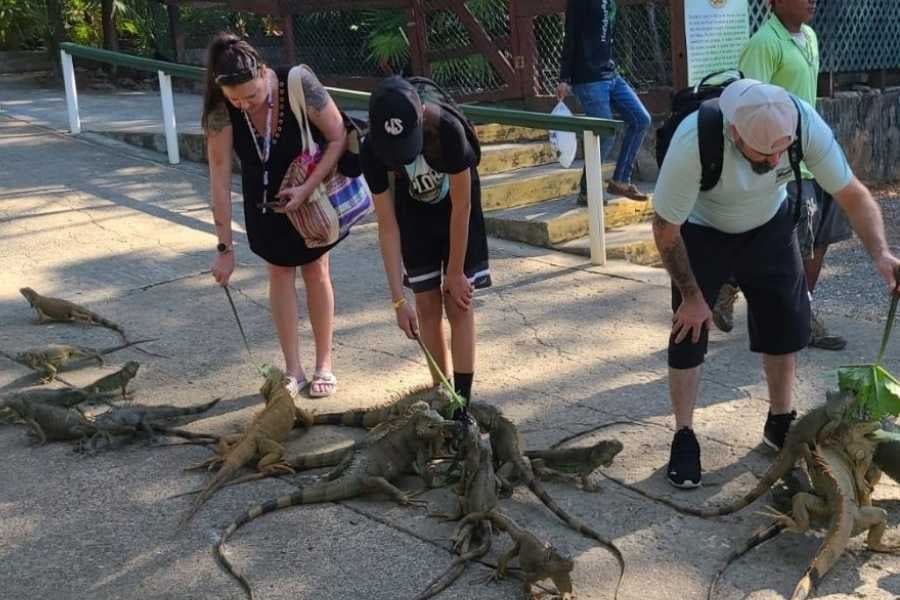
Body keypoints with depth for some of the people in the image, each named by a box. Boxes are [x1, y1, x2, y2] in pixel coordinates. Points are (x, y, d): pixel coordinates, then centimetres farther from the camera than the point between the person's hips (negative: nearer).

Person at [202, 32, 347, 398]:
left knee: (315, 269, 5)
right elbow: (220, 176, -23)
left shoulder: (298, 84, -33)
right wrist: (225, 247, -22)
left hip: (313, 188, -2)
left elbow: (339, 138, -21)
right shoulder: (221, 108, -27)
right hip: (265, 196, 2)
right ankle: (293, 370, 15)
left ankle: (324, 365, 17)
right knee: (280, 272, 6)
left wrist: (307, 189, -30)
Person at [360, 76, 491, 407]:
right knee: (428, 305, 0)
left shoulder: (448, 129, -38)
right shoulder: (372, 150, -29)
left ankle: (462, 400, -3)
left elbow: (461, 207, -27)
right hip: (414, 212, 2)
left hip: (457, 207, -2)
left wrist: (455, 273, -19)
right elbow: (387, 224, -23)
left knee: (459, 303, -7)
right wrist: (398, 298, -25)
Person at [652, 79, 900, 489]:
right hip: (701, 232, -3)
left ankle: (780, 423, 23)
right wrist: (691, 296, -17)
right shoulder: (693, 143, -40)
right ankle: (683, 437, 10)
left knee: (786, 323, 4)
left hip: (769, 227, 3)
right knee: (689, 332, -6)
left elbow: (852, 194, -20)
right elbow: (666, 228, -26)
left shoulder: (805, 124, -31)